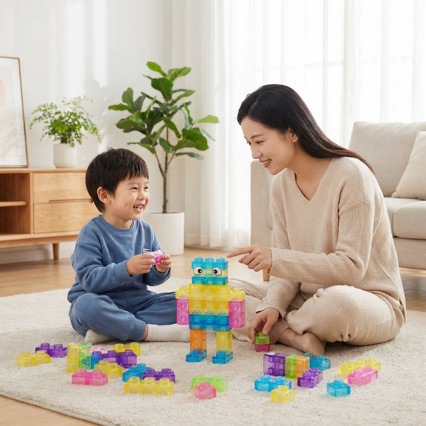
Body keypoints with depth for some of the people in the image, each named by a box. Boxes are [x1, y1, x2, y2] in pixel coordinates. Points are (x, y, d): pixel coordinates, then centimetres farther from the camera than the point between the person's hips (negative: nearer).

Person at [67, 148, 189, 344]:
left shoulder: (145, 230, 5)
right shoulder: (92, 233, -13)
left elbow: (150, 279, 11)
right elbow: (89, 279, -23)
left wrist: (160, 271, -12)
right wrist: (127, 269, -33)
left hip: (137, 303, 6)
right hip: (103, 302, -6)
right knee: (87, 305, -38)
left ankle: (114, 329, -24)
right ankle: (151, 331, -29)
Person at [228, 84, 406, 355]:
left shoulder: (350, 175, -19)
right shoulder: (282, 184, 3)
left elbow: (351, 267, -22)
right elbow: (288, 265, 2)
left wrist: (275, 259, -29)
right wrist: (272, 305, -19)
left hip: (370, 302, -6)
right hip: (309, 300, 6)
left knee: (337, 303, -41)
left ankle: (277, 330, -11)